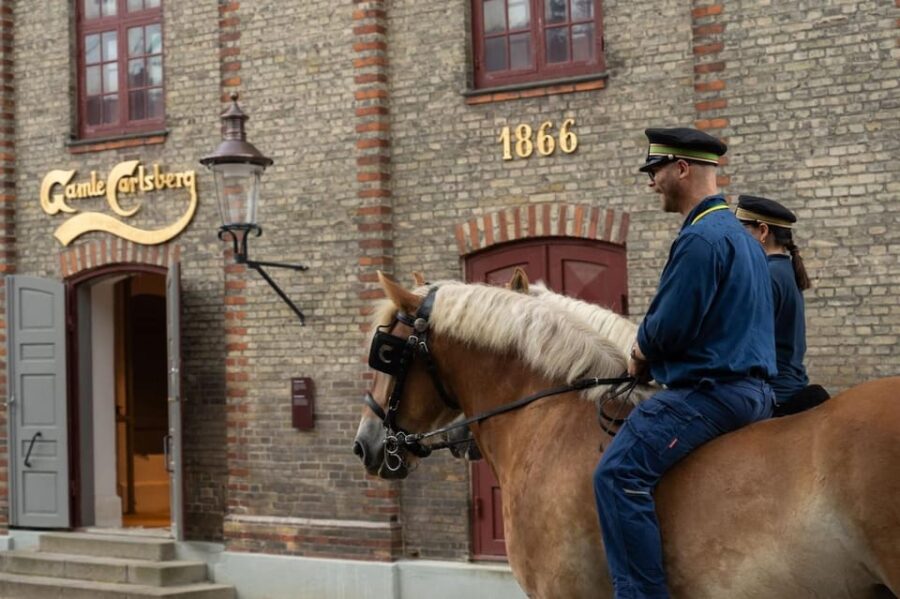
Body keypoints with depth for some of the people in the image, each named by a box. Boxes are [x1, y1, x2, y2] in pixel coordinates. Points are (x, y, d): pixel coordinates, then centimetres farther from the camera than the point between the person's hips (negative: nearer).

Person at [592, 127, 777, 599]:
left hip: (712, 390, -11)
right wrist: (651, 350, 16)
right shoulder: (741, 236, 19)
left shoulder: (701, 238, -16)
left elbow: (669, 327, -20)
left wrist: (643, 352, 2)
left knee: (618, 472, -22)